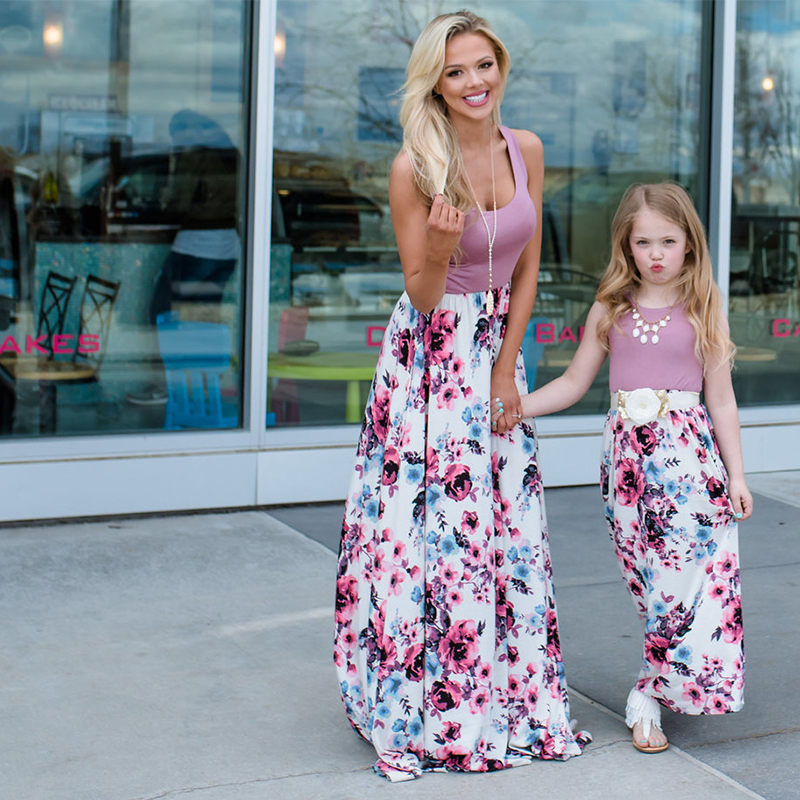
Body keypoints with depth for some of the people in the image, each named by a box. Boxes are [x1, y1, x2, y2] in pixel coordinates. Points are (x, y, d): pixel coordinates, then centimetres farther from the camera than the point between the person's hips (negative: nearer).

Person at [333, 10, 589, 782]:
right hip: (430, 359, -5)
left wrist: (506, 372, -1)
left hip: (498, 351, 5)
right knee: (427, 528, -3)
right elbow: (423, 297, -10)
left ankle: (504, 698, 21)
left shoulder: (526, 151, -1)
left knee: (504, 528, 8)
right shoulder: (414, 169, -15)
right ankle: (416, 712, 10)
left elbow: (527, 273, 5)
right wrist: (440, 249, -31)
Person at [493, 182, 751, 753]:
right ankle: (660, 688, 15)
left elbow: (721, 400, 5)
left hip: (688, 453, -2)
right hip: (628, 453, 2)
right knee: (650, 580, 3)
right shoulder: (611, 311, 8)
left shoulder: (703, 311, 3)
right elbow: (574, 383, 13)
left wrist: (735, 474, 2)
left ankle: (649, 694, 2)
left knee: (687, 574, -8)